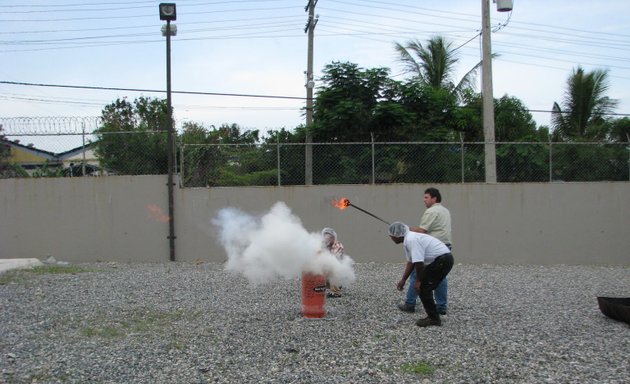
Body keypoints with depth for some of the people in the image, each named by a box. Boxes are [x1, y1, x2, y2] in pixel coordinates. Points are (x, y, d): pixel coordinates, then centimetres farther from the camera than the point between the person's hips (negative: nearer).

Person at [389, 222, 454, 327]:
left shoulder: (411, 240, -20)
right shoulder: (407, 240, 13)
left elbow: (418, 262, -24)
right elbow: (410, 262, 20)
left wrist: (418, 281, -12)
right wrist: (403, 280, 22)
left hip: (442, 260, -10)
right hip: (443, 259, 10)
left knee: (422, 288, -6)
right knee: (424, 287, 15)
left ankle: (433, 318, 1)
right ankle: (433, 317, 22)